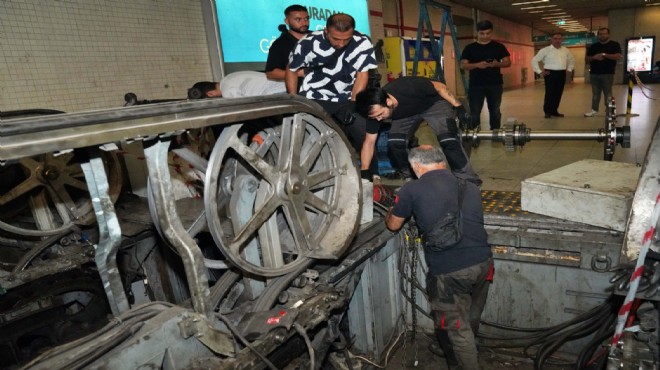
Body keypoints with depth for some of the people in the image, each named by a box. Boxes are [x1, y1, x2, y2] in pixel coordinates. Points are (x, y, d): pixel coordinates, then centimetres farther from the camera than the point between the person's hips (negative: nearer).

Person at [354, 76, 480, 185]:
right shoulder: (376, 109, -26)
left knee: (448, 140, -23)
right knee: (394, 143, -16)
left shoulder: (409, 88, -41)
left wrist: (459, 107, -21)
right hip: (406, 113, 4)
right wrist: (364, 172, -16)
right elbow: (369, 142, -15)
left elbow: (440, 87, -22)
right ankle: (411, 178, 7)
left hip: (434, 104, -4)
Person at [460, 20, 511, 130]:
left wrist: (497, 64, -16)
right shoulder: (470, 48, 3)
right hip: (476, 85, -2)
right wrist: (476, 65, -20)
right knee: (474, 112, -3)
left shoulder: (499, 47, 7)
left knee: (495, 111, 8)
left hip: (495, 84, 2)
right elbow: (463, 65, -3)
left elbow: (508, 62, 6)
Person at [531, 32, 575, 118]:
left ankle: (554, 111, 17)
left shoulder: (565, 50, 12)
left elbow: (572, 60, 28)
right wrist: (540, 71, -6)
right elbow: (534, 60, -3)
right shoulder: (545, 50, -3)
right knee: (550, 93, -9)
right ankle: (547, 111, 3)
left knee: (558, 93, 7)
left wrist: (569, 69, 15)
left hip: (562, 74, 5)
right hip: (550, 73, -5)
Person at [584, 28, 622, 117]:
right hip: (594, 73, 4)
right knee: (595, 93, 9)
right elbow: (587, 58, 11)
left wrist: (604, 54, -17)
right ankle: (594, 110, 14)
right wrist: (594, 57, -10)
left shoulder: (614, 45, 2)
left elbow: (618, 56, -11)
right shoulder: (593, 46, 13)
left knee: (608, 93, -2)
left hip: (608, 73, -4)